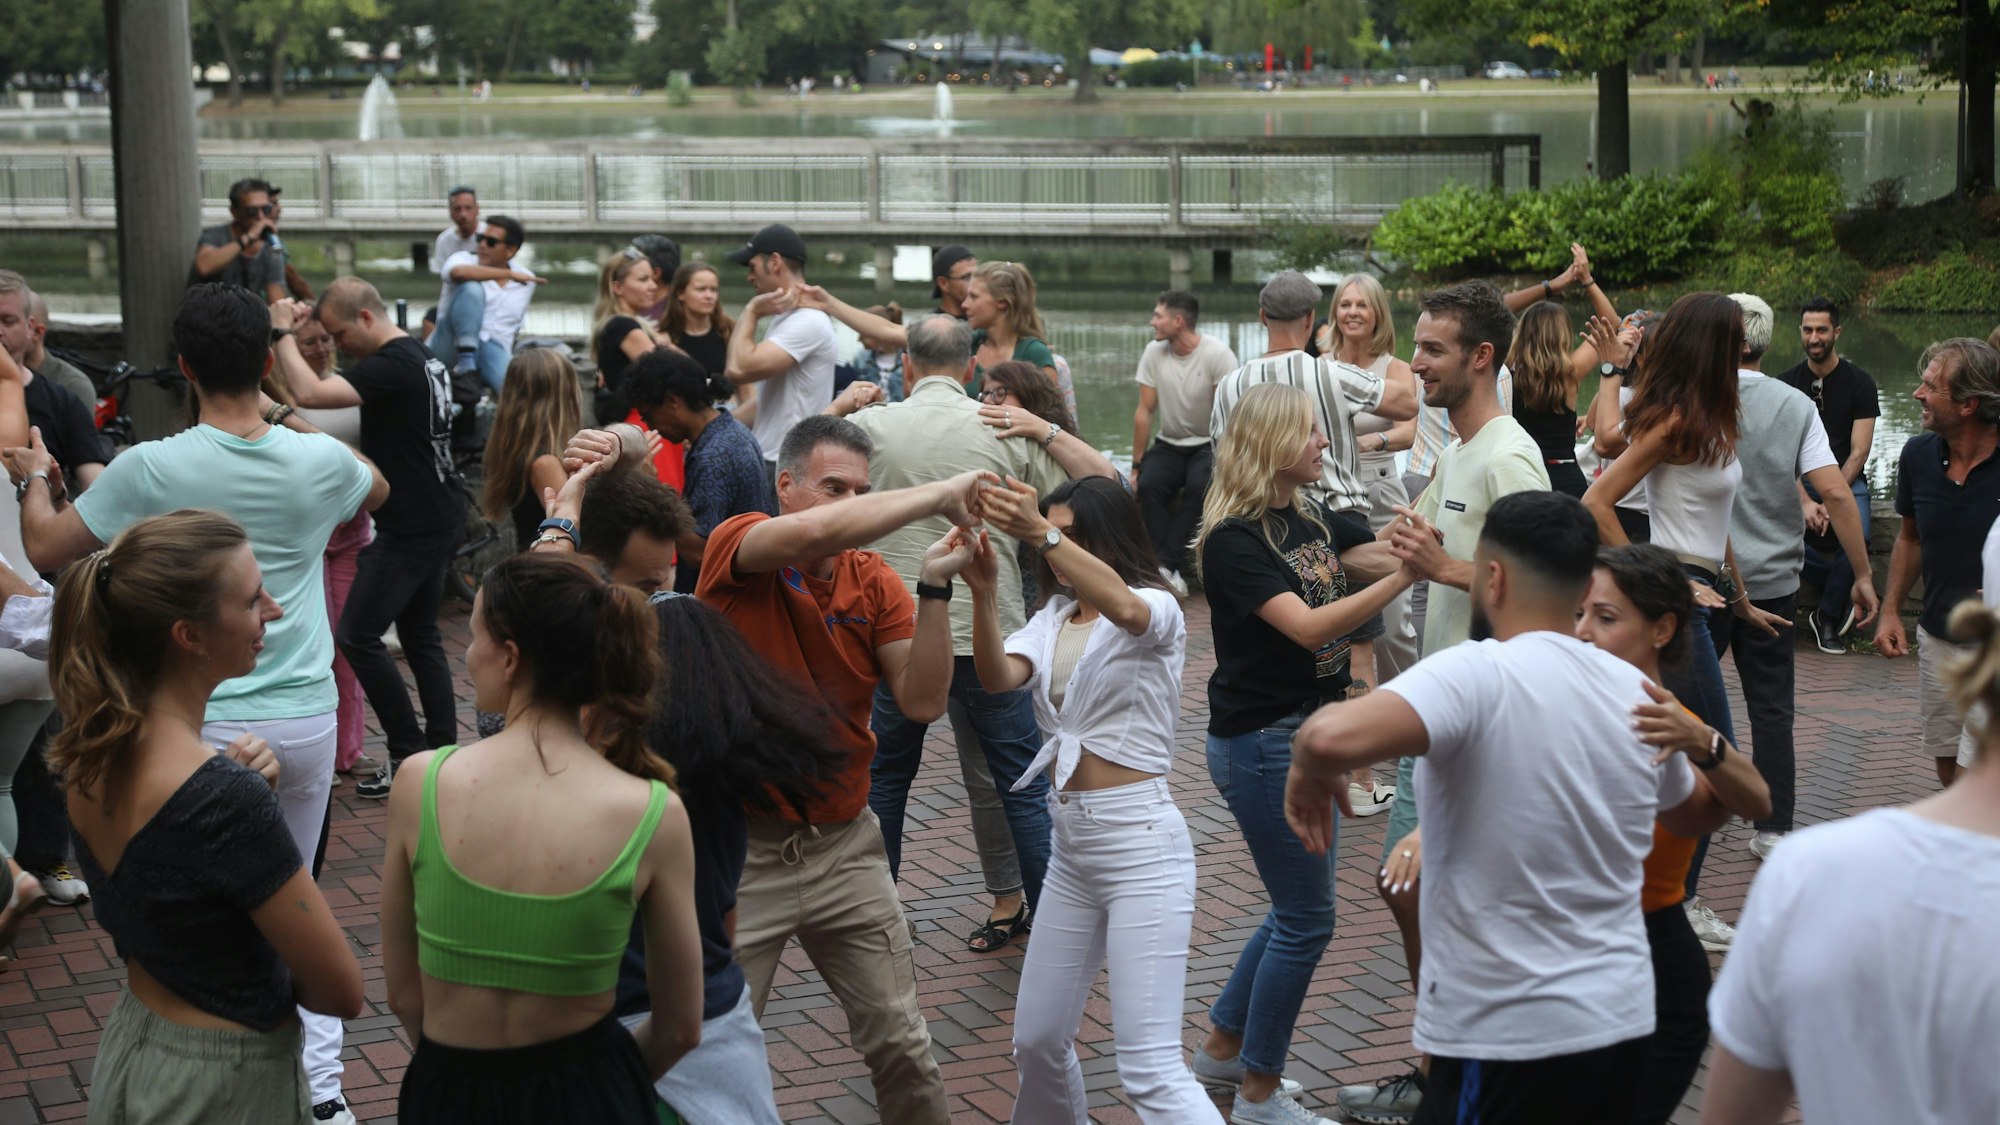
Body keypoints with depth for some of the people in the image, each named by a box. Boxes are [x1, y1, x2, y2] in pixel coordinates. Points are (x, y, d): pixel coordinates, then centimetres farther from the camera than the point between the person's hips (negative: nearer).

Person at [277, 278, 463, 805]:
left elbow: (310, 393, -29)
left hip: (411, 529, -10)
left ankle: (409, 754, -2)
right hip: (438, 520, 10)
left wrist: (283, 333, -17)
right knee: (421, 637, 15)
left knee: (358, 636, -6)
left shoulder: (392, 366, -20)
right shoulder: (422, 356, 12)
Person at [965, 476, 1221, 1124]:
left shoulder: (1158, 607, -7)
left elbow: (1124, 607, -33)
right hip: (1070, 843, 7)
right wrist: (984, 594, -25)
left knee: (1149, 1070, -13)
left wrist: (1042, 532, -46)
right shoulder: (1052, 621, 11)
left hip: (1140, 842, -7)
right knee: (1038, 1040, 16)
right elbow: (998, 677, -9)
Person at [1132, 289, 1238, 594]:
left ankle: (1168, 565, -29)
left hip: (1208, 444, -4)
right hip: (1169, 444, 4)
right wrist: (1137, 466, -1)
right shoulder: (1153, 353, -1)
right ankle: (1170, 569, -29)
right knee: (1148, 485, -25)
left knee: (1199, 486, -33)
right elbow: (1144, 412, 1)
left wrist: (1222, 462, -25)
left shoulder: (1218, 354, -13)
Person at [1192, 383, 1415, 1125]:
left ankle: (1223, 1048, 34)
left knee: (1298, 909, 19)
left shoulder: (1311, 518, 4)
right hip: (1260, 742, -8)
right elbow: (1309, 627, -29)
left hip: (1309, 732, 8)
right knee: (1307, 919, -1)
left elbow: (1382, 555, 2)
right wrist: (1406, 575, -36)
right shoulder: (1234, 541, -19)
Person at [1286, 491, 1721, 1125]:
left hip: (1506, 1038, -7)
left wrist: (1309, 770, -13)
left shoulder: (1476, 675, -17)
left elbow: (1332, 737, -34)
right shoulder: (1634, 690, 4)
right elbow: (1693, 820, 22)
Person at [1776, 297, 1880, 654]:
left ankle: (1827, 618, -10)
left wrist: (1829, 500, -18)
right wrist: (1804, 501, -17)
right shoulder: (1787, 382, 4)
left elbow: (1859, 452, -5)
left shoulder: (1860, 383, 0)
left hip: (1847, 480, -1)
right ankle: (1841, 583, -10)